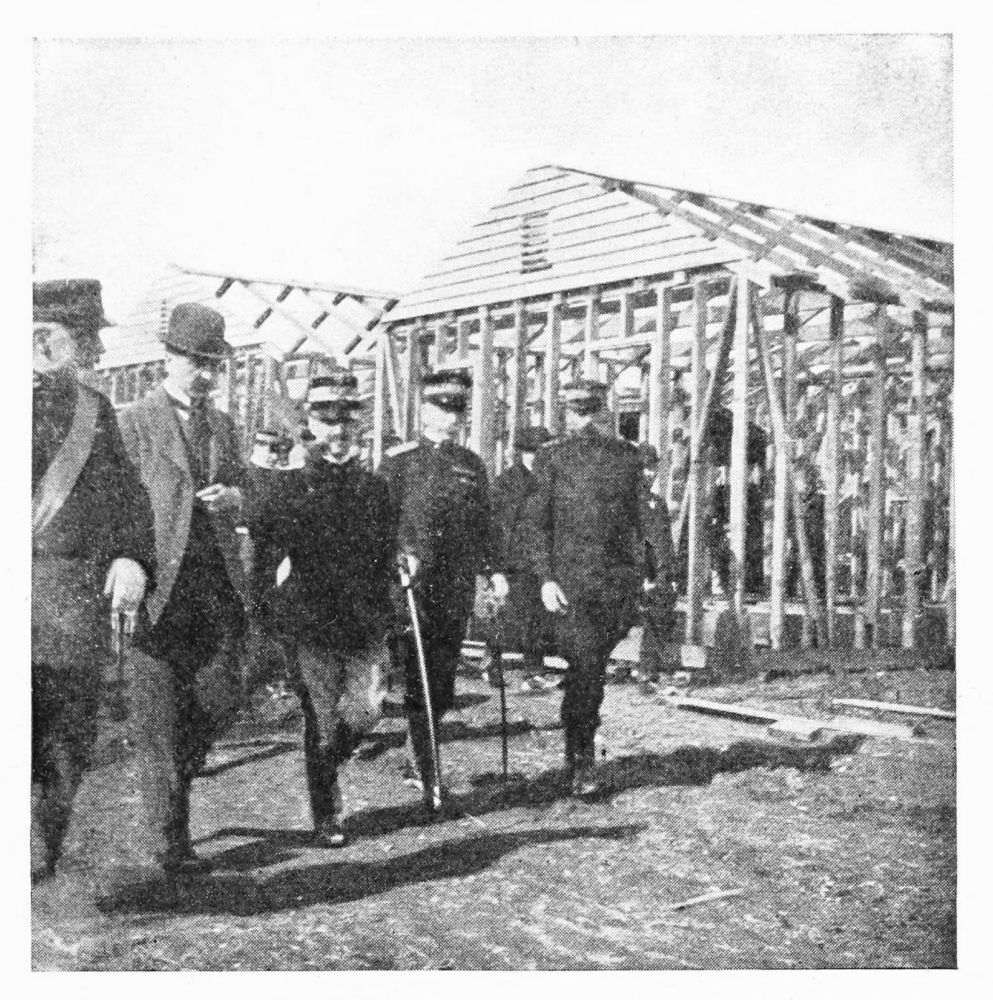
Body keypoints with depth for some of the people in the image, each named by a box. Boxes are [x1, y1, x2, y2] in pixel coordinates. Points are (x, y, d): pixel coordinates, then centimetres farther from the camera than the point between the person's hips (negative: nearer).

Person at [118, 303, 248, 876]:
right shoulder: (135, 423, 1)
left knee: (222, 699, 1)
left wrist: (230, 497, 1)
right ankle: (171, 841, 8)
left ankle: (170, 778, 30)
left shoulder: (223, 425, 17)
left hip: (218, 582, 5)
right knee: (161, 714, 0)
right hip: (159, 585, -5)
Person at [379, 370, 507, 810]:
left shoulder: (471, 464, 14)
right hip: (412, 587, -4)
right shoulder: (398, 461, 1)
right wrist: (402, 555, -19)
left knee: (442, 686, 8)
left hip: (457, 591, 4)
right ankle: (429, 780, 3)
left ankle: (421, 761, 26)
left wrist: (493, 571, 9)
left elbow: (483, 525, 18)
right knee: (417, 686, -3)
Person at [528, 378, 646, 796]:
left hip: (617, 578, 3)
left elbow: (635, 518, 14)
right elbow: (539, 522, 1)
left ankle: (574, 749, 30)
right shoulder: (551, 456, 3)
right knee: (584, 667, -8)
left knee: (592, 668, 11)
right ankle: (582, 763, 0)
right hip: (570, 579, -3)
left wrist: (638, 575, 10)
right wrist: (546, 578, -7)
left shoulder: (626, 454, 10)